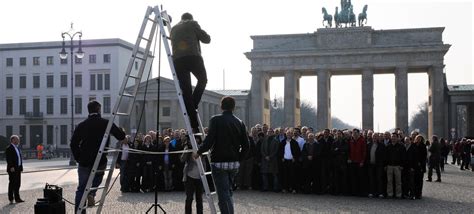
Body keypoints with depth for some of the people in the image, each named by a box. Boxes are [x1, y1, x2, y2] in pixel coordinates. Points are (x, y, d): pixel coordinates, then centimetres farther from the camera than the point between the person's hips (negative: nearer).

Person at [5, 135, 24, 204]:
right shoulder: (9, 148, -10)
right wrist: (11, 167, -24)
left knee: (18, 184, 11)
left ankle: (17, 198, 17)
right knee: (12, 183, -3)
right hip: (13, 169, -8)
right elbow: (9, 159, -17)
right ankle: (11, 199, 3)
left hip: (18, 169, 8)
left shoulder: (17, 148, 17)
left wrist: (21, 167, 13)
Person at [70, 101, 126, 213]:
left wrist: (78, 158, 12)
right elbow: (121, 136, -5)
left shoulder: (82, 125, 4)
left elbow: (73, 143, 3)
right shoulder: (106, 123, -3)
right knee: (98, 175, 30)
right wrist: (123, 134, 18)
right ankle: (91, 193, 3)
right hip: (100, 161, -1)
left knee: (81, 188, 12)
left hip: (84, 162, 1)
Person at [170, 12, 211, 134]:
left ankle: (194, 126, -3)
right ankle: (193, 107, 6)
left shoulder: (174, 29, 28)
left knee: (186, 91, 3)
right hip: (193, 57, -4)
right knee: (202, 80, 23)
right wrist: (197, 34, 30)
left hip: (177, 60, 4)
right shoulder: (193, 24, 14)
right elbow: (206, 39, 10)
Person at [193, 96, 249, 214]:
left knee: (223, 194, -4)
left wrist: (198, 153, -4)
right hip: (234, 163, 5)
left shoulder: (215, 120, -9)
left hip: (219, 162, -5)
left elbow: (209, 140, -18)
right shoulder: (239, 123, 5)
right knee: (228, 192, 20)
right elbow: (246, 145, 5)